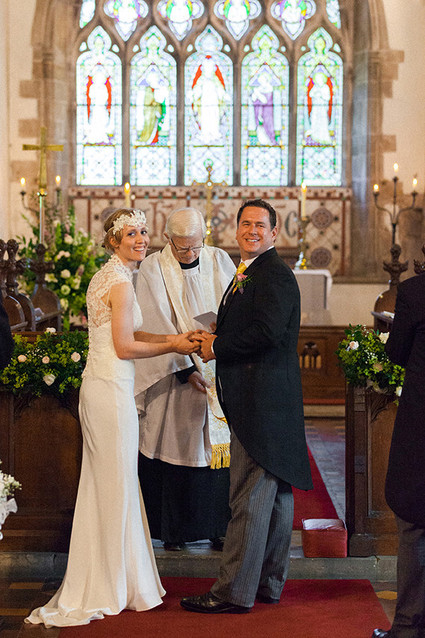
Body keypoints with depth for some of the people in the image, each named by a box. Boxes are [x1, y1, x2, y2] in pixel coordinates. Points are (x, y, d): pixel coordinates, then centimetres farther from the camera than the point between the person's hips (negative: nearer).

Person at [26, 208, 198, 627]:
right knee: (117, 484, 0)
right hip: (112, 388, -10)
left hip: (97, 386, 10)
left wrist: (172, 337, 13)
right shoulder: (121, 282, -14)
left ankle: (94, 581, 23)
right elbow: (124, 347, -16)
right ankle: (115, 587, 10)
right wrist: (173, 347, -5)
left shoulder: (105, 276, 15)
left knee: (100, 483, 14)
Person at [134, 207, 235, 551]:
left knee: (219, 447, 3)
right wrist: (186, 370, -17)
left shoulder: (220, 260, 5)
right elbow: (159, 327, -10)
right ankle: (175, 531, 13)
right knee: (178, 451, 1)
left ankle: (218, 527, 14)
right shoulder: (153, 269, -5)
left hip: (220, 369, 3)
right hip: (174, 372, -3)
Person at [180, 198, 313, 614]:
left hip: (262, 401, -11)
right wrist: (216, 338, 3)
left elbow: (266, 332, -24)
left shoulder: (275, 275, -12)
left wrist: (217, 346, -13)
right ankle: (269, 583, 24)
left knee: (249, 497, -7)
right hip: (261, 401, 11)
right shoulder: (249, 273, 21)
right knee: (274, 493, 15)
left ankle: (234, 592, -2)